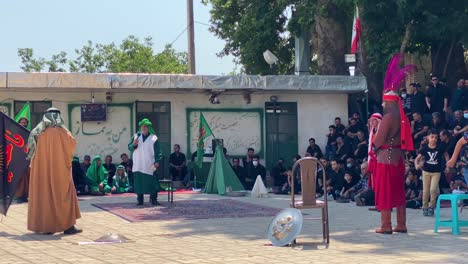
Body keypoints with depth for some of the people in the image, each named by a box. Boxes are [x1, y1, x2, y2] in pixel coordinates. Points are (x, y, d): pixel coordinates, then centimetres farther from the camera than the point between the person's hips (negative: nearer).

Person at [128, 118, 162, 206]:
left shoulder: (154, 138, 2)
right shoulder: (136, 136, 9)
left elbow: (157, 152, -1)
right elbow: (129, 147, 5)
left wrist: (157, 161, -12)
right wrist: (134, 144, -16)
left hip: (150, 166, -2)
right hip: (138, 165, 2)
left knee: (152, 182, -4)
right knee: (139, 182, 1)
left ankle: (153, 199, 2)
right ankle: (140, 199, 7)